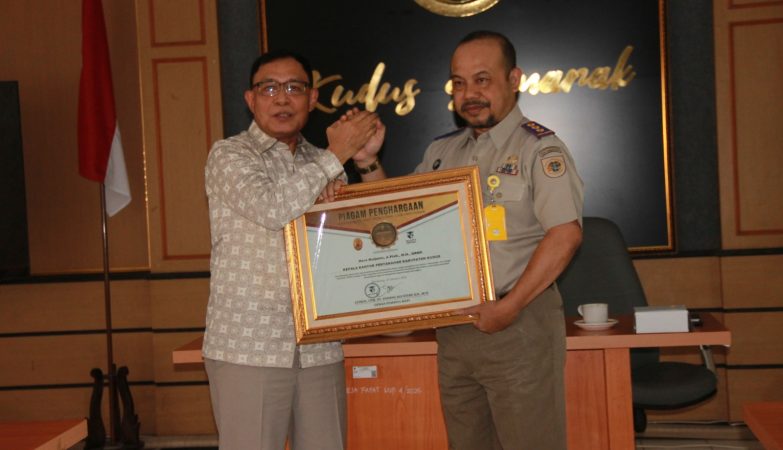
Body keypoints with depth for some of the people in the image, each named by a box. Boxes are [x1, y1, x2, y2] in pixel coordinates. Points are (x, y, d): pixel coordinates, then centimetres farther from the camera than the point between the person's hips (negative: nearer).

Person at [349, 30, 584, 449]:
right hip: (454, 327, 6)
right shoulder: (441, 152, 13)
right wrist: (368, 163, 3)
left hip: (518, 325, -6)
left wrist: (509, 307, -22)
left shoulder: (537, 147, -7)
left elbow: (565, 234, -17)